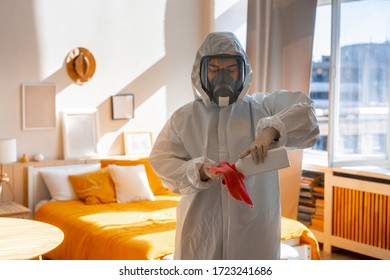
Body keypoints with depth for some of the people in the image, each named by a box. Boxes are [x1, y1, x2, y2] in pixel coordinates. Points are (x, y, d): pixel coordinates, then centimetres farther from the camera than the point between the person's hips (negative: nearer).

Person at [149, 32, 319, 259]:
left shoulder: (262, 108, 4)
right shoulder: (184, 117, 7)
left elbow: (303, 109, -12)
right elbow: (161, 160, -1)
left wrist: (271, 131, -31)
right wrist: (199, 170, -20)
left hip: (253, 231, 0)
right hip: (200, 234, 1)